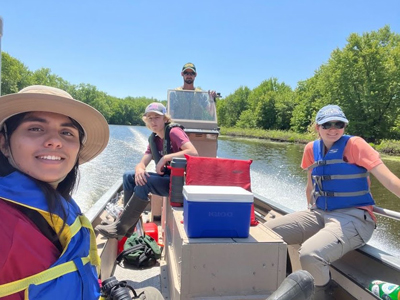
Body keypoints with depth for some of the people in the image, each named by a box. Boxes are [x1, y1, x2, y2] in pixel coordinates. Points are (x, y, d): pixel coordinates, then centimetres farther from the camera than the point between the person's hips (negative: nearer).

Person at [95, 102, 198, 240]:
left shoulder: (174, 132, -12)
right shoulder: (154, 139, 11)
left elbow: (193, 152, -28)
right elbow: (142, 163, 4)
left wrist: (165, 158, -27)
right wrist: (139, 170, -20)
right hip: (166, 177, 9)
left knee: (145, 182, -27)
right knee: (129, 176, 3)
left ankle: (119, 229, -15)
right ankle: (128, 227, 3)